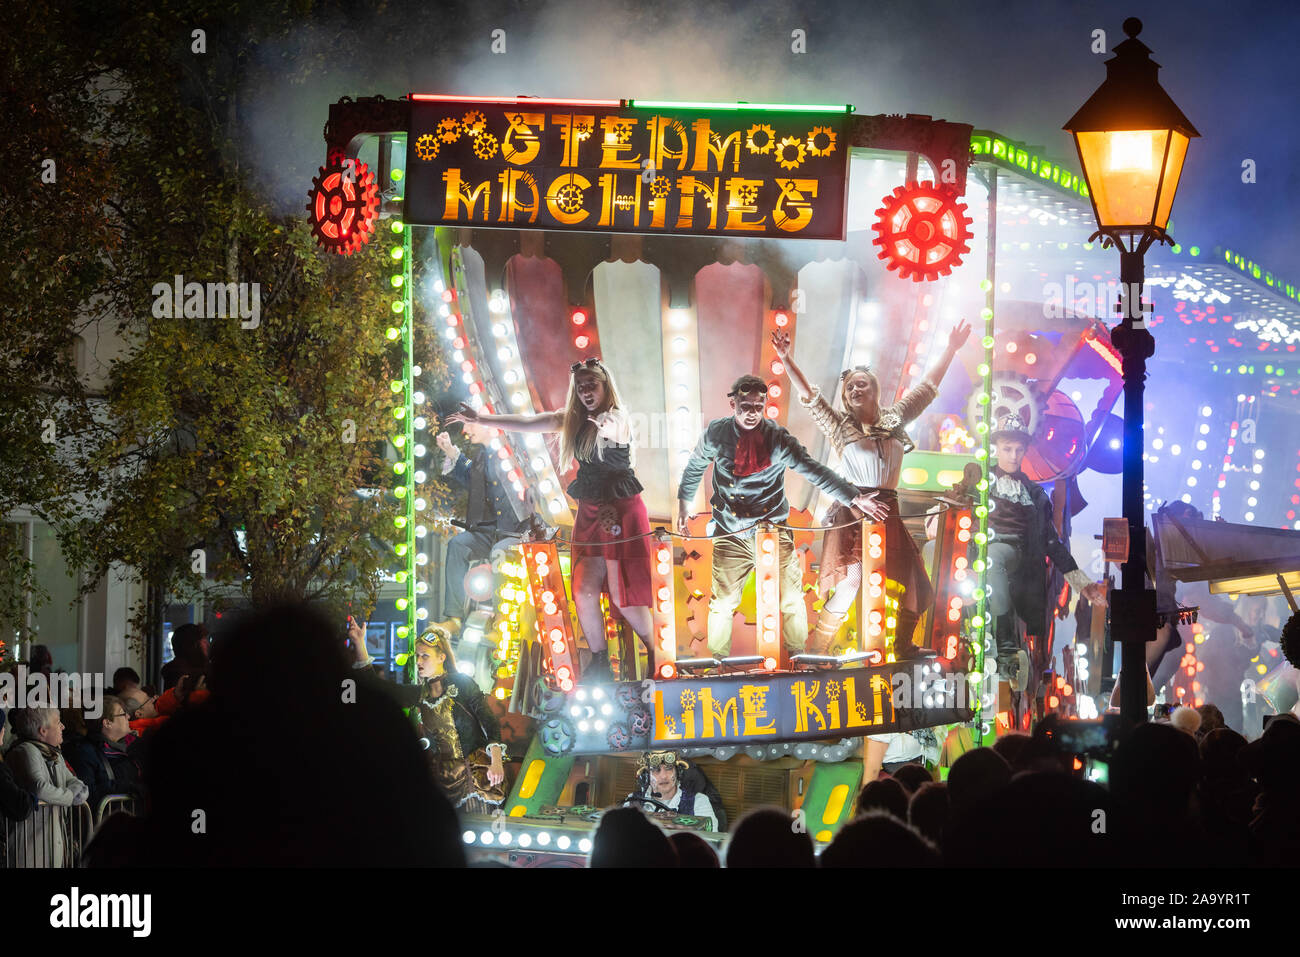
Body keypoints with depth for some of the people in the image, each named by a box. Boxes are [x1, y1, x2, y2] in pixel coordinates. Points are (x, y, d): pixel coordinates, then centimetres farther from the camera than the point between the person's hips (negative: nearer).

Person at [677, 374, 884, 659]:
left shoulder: (778, 439, -9)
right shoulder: (716, 434, -3)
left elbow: (814, 471, -16)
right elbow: (694, 467, 16)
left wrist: (854, 498, -25)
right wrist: (684, 504, 20)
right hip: (731, 534, 1)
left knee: (791, 598, 2)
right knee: (722, 602, 0)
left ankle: (798, 655, 21)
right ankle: (717, 660, 17)